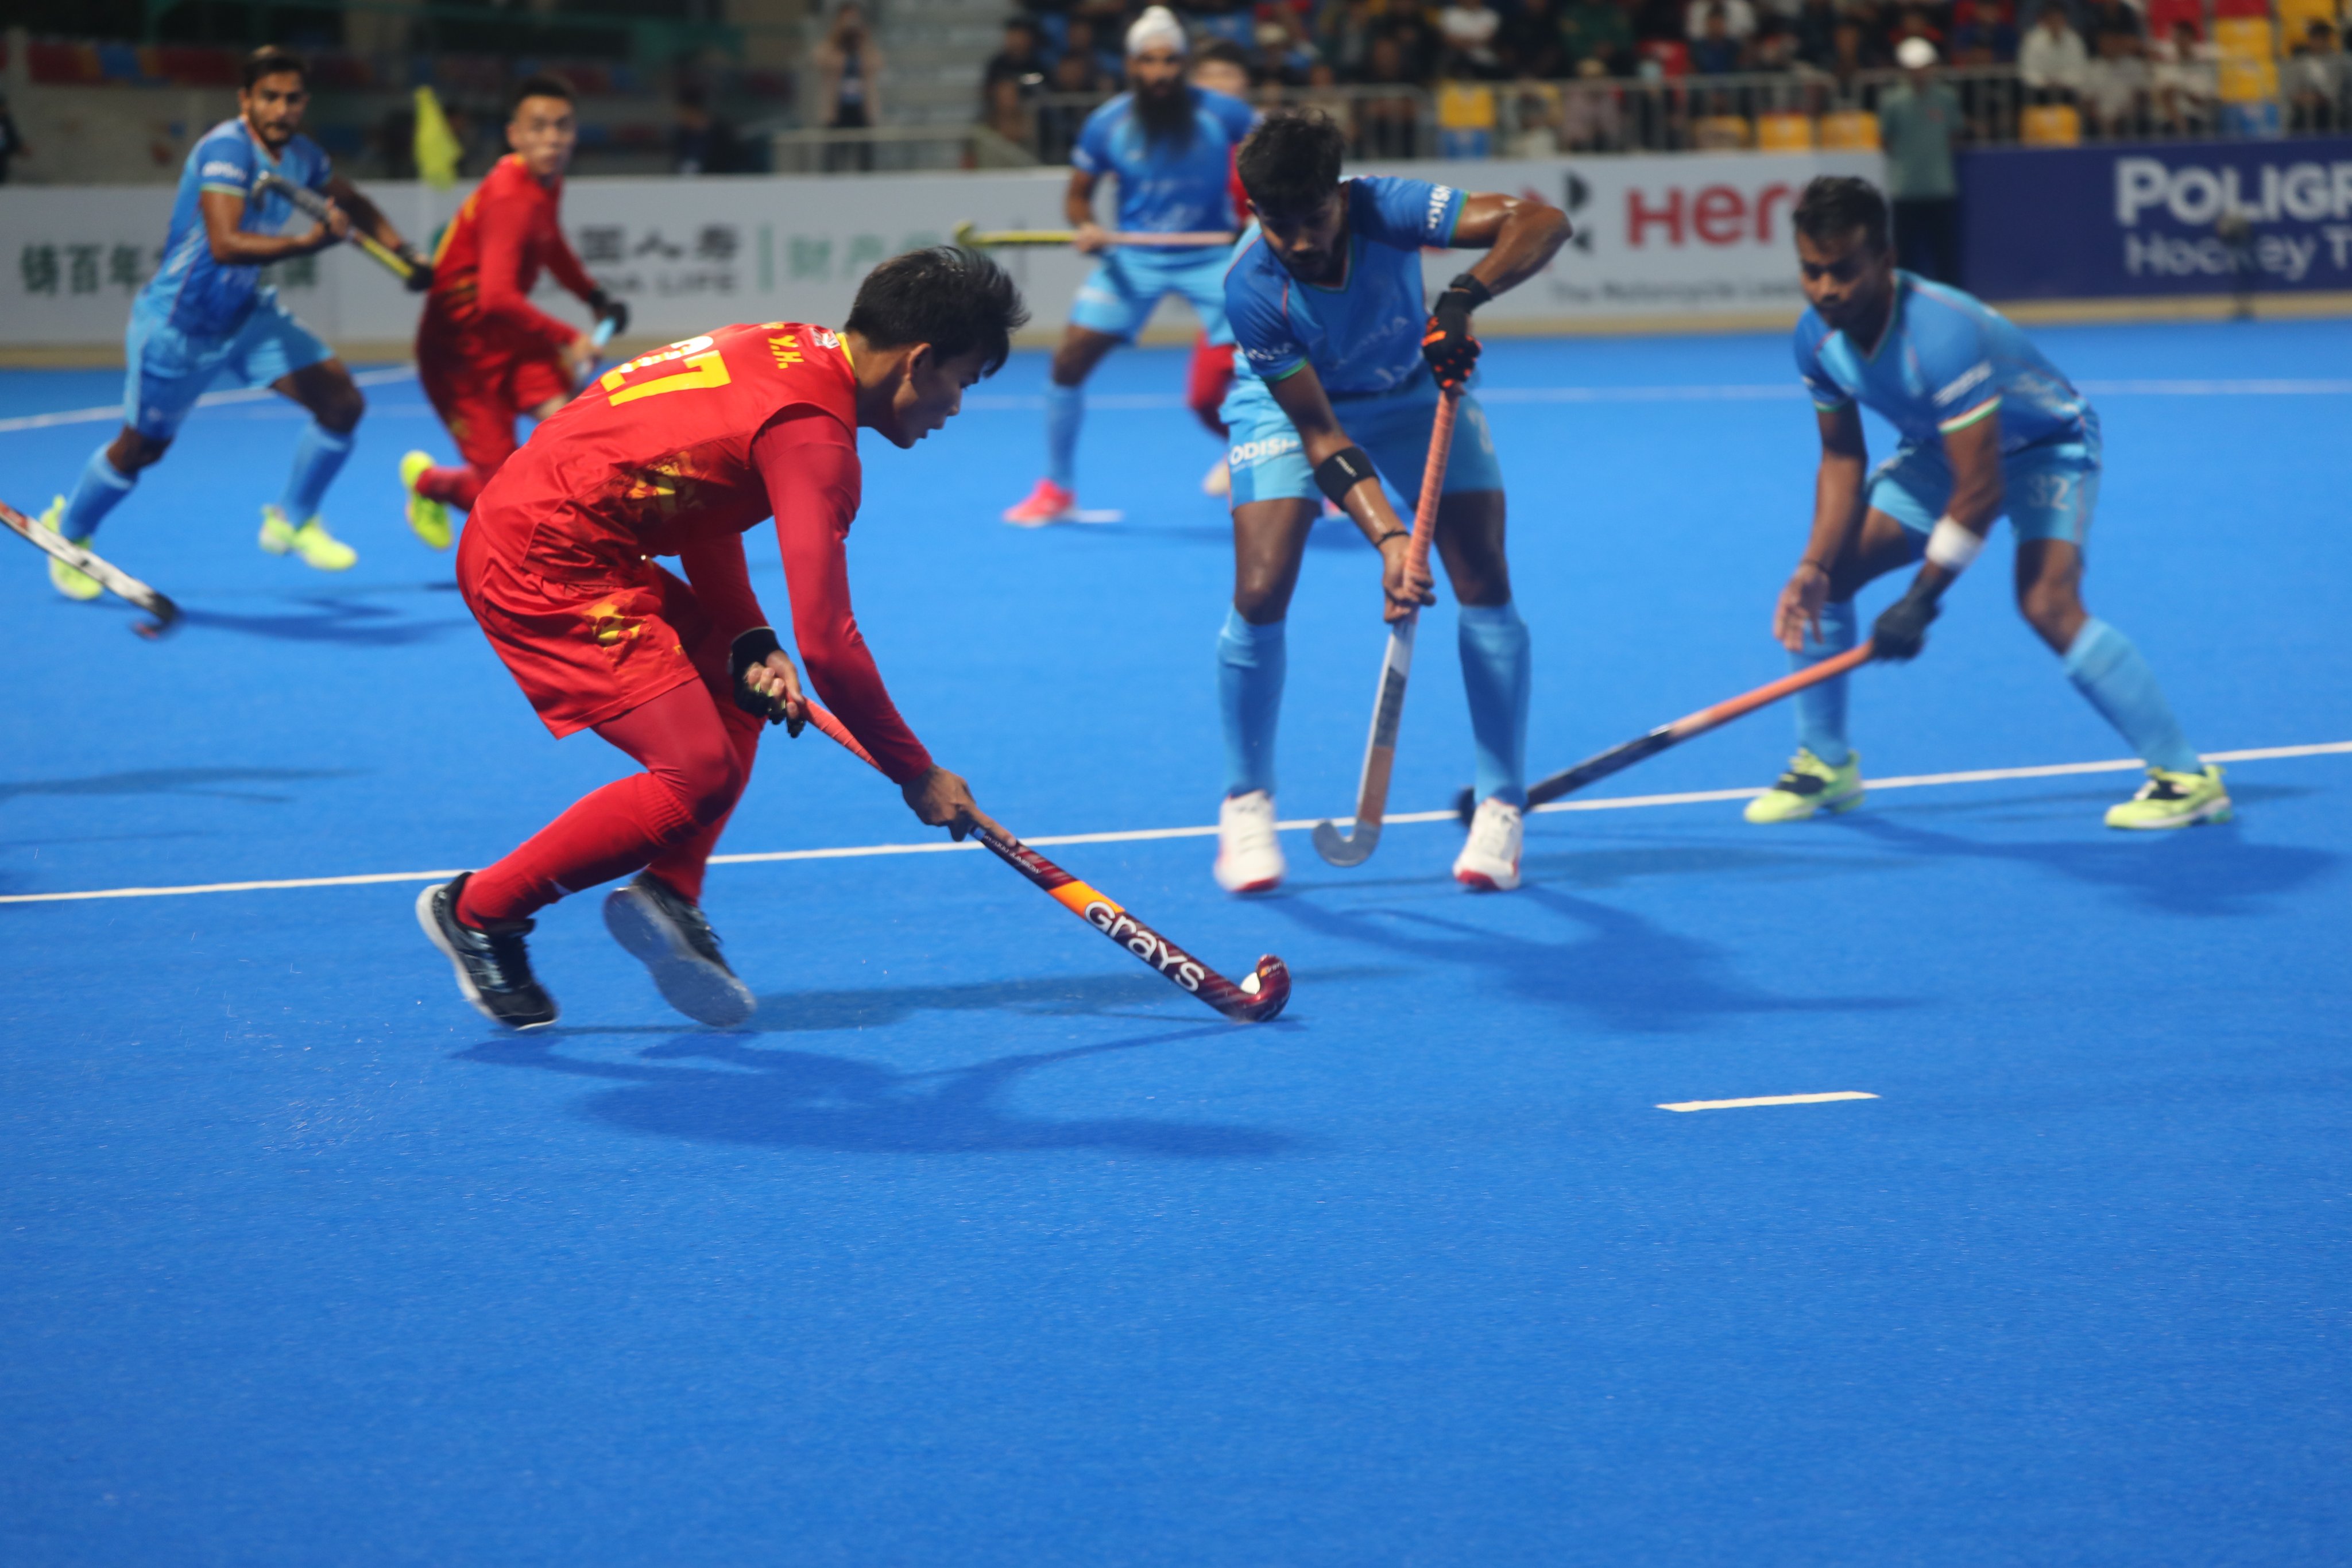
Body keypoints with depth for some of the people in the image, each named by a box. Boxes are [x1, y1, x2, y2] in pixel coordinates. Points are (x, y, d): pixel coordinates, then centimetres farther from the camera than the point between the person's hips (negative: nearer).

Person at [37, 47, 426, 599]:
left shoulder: (301, 154, -3)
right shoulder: (226, 149, -28)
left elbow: (353, 204, 19)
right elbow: (225, 244, -40)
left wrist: (406, 255, 11)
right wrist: (307, 243, -50)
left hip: (249, 314, 7)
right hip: (177, 324, -7)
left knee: (342, 403, -5)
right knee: (142, 448, 8)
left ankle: (291, 522, 15)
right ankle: (68, 528, 36)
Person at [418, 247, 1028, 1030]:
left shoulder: (794, 351, 8)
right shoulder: (813, 435, -20)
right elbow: (827, 644, -22)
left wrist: (750, 645, 5)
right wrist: (917, 775, -10)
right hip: (544, 562, -11)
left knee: (740, 686, 20)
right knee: (700, 773, -13)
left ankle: (668, 893, 12)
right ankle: (478, 909, 1)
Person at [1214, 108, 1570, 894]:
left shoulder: (1385, 208, -32)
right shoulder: (1251, 287, -32)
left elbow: (1542, 222, -40)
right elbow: (1321, 435, -29)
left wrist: (1463, 298, -56)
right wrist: (1386, 536, -40)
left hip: (1414, 389, 1)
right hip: (1291, 404, -1)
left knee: (1485, 585, -10)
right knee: (1261, 594, -18)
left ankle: (1501, 811, 2)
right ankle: (1247, 808, 4)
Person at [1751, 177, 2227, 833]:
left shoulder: (1940, 333, -40)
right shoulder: (1818, 337, -16)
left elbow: (1981, 490, -36)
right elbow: (1842, 459, -3)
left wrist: (1920, 602, -32)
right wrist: (1815, 565, -17)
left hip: (2047, 445, -7)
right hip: (1940, 448, 7)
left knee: (2047, 604, -29)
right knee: (1823, 577, -3)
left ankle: (2186, 778, -20)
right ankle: (1825, 764, 15)